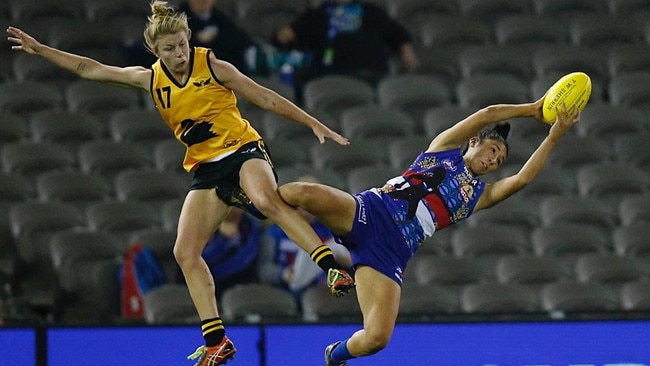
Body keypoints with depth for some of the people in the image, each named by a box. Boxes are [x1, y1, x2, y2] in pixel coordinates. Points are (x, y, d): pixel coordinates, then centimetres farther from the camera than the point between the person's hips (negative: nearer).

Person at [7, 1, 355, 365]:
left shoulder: (212, 66, -6)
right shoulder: (151, 79, 5)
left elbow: (266, 98, 0)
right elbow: (91, 69, 12)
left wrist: (315, 124, -1)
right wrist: (39, 49, 11)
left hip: (243, 149, -5)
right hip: (207, 169, 5)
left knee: (267, 199, -38)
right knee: (186, 252, -6)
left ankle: (333, 269, -41)